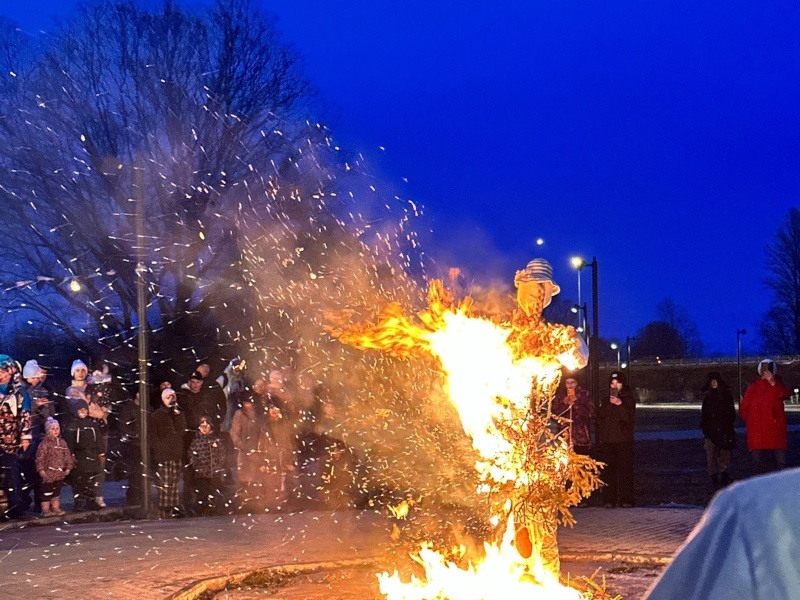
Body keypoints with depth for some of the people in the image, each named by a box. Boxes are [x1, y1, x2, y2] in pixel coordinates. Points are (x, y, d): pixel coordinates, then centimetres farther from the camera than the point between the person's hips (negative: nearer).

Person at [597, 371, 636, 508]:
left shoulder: (628, 400, 5)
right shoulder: (605, 401, 15)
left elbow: (629, 418, -9)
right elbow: (600, 418, 15)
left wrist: (620, 404, -21)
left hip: (624, 440, -3)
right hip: (607, 440, 3)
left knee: (625, 469, -7)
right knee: (608, 470, -1)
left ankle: (625, 499, -5)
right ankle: (609, 499, 1)